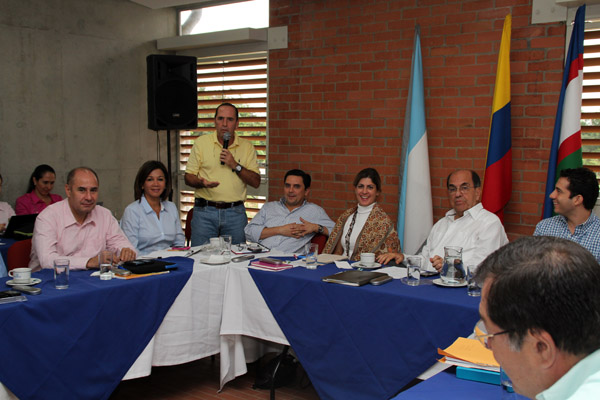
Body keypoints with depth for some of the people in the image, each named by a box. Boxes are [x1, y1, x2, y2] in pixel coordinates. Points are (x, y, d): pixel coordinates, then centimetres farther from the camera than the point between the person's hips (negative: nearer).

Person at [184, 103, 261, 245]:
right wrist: (201, 183, -17)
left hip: (235, 213, 1)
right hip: (205, 211, -1)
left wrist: (235, 165, -11)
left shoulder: (247, 147, 7)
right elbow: (188, 177, 4)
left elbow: (256, 182, 2)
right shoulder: (201, 142, 5)